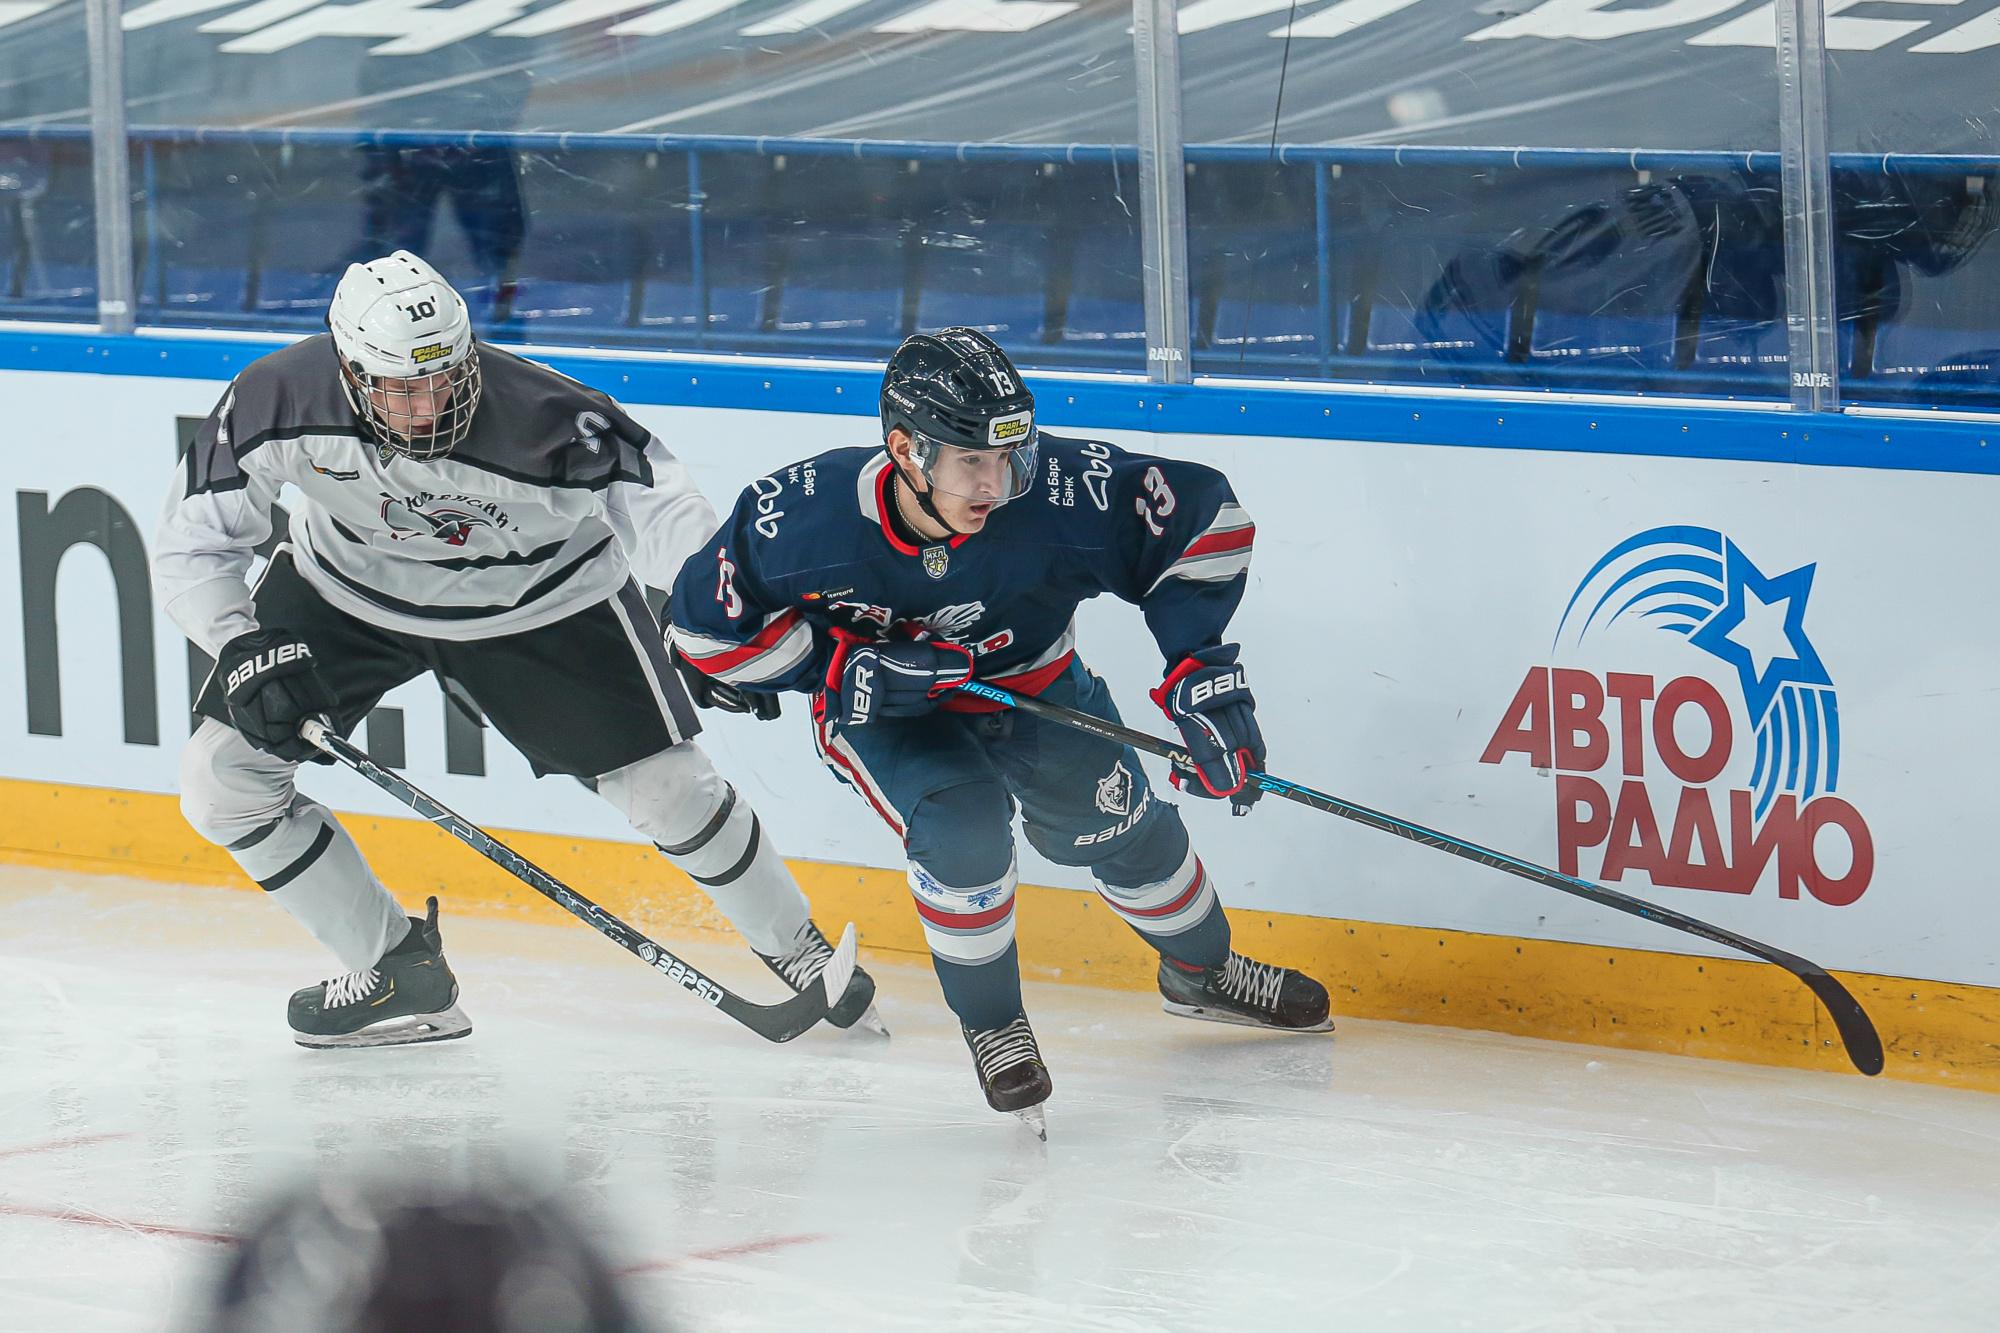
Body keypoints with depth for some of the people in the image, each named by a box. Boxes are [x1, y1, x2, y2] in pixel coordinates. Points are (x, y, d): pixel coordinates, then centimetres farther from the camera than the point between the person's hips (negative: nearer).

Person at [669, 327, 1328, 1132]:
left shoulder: (1056, 494, -34)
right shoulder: (810, 517, -34)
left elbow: (1201, 514, -22)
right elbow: (704, 621, -21)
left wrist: (1200, 666, -26)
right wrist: (845, 666, -28)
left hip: (1028, 686, 2)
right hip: (880, 705, -2)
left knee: (1114, 817, -1)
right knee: (962, 825, -25)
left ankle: (1201, 972, 31)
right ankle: (991, 1022, 1)